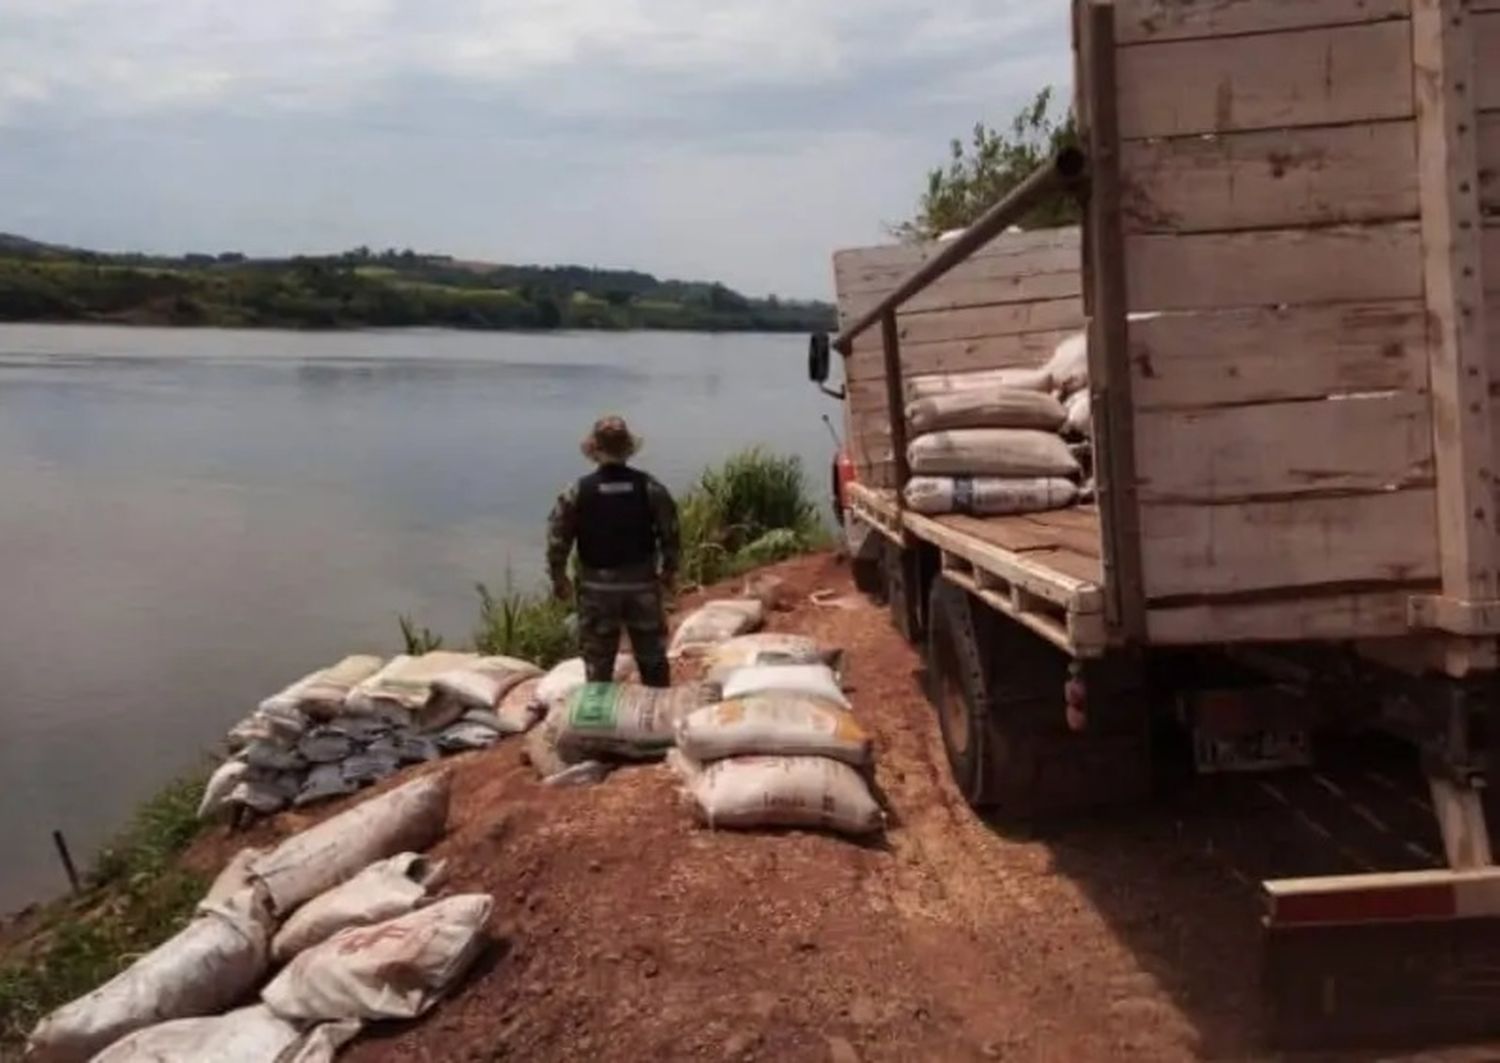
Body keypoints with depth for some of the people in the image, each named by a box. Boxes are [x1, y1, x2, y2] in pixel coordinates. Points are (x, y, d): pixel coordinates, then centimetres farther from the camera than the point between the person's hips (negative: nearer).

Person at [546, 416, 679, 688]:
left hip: (597, 587, -1)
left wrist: (559, 579, 8)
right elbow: (670, 534, -3)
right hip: (642, 584, 1)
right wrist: (669, 572, 11)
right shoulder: (650, 487, -8)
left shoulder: (578, 492, -10)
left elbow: (558, 539, -7)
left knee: (598, 664, 11)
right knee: (653, 660, 14)